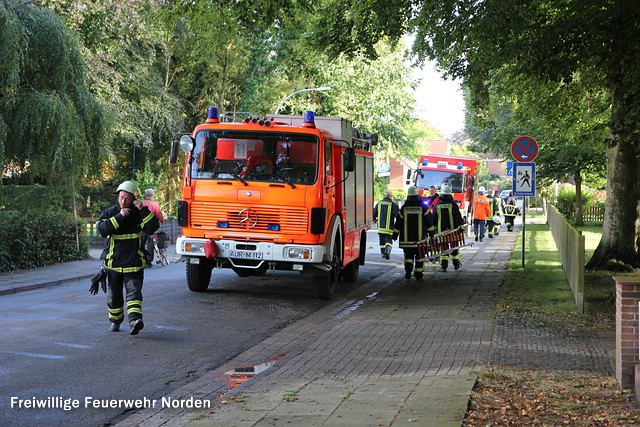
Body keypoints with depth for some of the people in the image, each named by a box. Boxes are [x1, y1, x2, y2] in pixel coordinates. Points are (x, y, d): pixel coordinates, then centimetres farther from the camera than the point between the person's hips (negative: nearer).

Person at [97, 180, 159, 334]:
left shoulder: (139, 213, 0)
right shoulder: (109, 213, 2)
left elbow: (152, 228, -14)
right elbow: (102, 229, -16)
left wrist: (143, 210, -22)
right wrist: (119, 217, -23)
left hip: (133, 263, -2)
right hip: (113, 262, 2)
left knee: (134, 292, -15)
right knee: (114, 295, 13)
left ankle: (135, 320, -29)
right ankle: (115, 321, 30)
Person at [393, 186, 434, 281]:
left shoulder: (404, 208, -1)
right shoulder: (423, 207, -2)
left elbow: (398, 223, 4)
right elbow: (429, 222, 2)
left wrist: (395, 234, 12)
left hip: (406, 238, 1)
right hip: (420, 237, -1)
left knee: (408, 255, 10)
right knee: (419, 255, 7)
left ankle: (408, 268, -12)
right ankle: (418, 274, 7)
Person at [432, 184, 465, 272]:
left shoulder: (437, 204, 2)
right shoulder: (453, 203, -8)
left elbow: (434, 218, 7)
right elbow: (458, 216, -10)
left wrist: (434, 227, 16)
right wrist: (461, 225, -3)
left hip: (441, 230, 1)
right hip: (453, 229, -1)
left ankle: (444, 265, -10)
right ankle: (456, 264, 20)